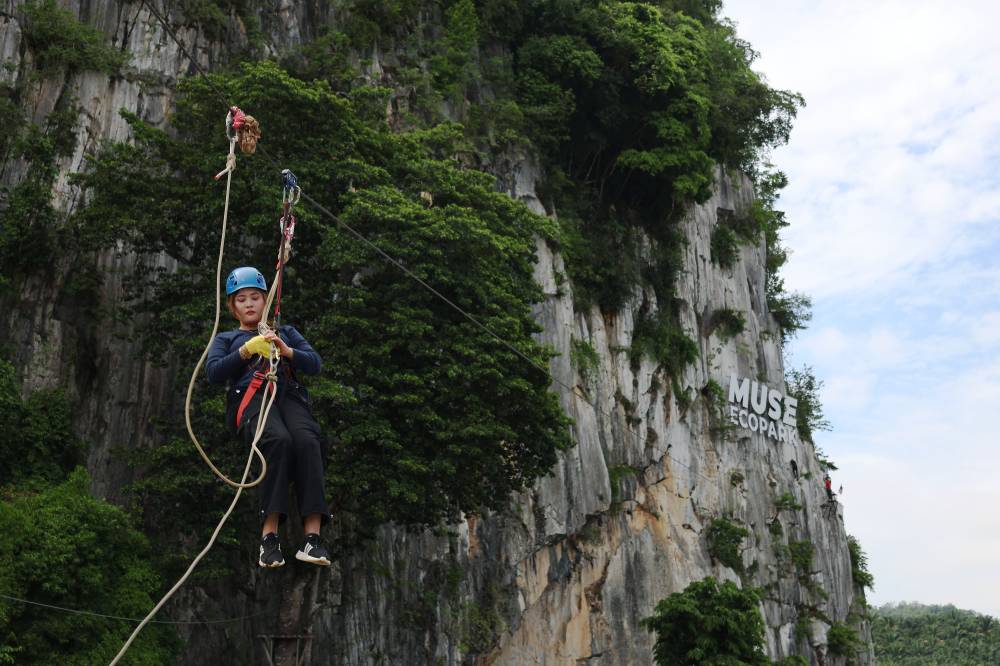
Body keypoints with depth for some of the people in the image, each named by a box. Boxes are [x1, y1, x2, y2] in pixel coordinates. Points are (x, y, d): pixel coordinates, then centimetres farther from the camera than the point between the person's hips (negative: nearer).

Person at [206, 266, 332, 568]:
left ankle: (313, 535, -44)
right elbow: (214, 373, 11)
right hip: (250, 397, -1)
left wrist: (287, 351, -1)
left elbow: (315, 364, 18)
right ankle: (269, 535, -42)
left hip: (289, 394, 1)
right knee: (278, 439, -38)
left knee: (307, 440, -36)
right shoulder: (226, 339, 33)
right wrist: (246, 350, -3)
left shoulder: (286, 332, 36)